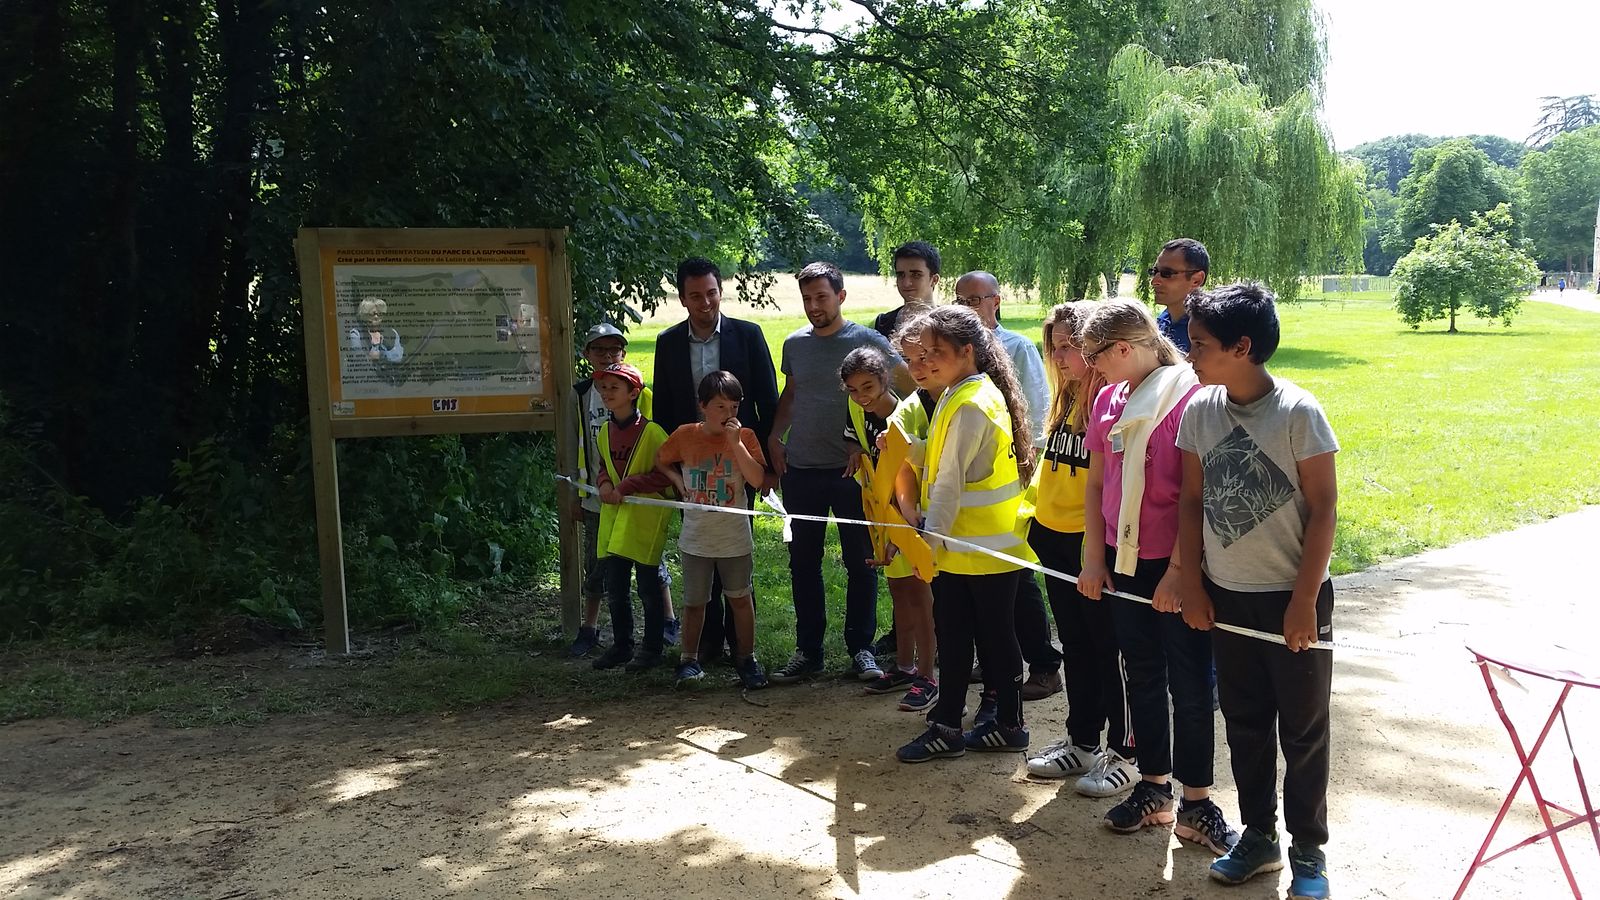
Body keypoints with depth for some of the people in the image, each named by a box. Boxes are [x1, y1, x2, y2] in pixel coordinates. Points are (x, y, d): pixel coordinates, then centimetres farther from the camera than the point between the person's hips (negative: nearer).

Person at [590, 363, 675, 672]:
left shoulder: (651, 431, -14)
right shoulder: (605, 432, 7)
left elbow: (665, 474, -14)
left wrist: (626, 486, -18)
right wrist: (604, 484, -2)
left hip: (646, 518, -6)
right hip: (614, 518, 7)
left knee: (648, 588, 4)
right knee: (614, 588, 12)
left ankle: (651, 649, 17)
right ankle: (621, 646, 28)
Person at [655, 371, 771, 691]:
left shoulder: (744, 436, -7)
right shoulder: (685, 436, -5)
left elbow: (758, 479, -19)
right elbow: (660, 461, 13)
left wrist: (735, 442, -24)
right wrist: (678, 480, -4)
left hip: (735, 538, -1)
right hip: (696, 538, 1)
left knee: (740, 599, 9)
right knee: (694, 602, 9)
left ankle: (746, 659, 23)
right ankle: (689, 659, 24)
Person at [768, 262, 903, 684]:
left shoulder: (869, 342, -5)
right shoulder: (795, 344, 8)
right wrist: (774, 436, 8)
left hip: (852, 470, -4)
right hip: (801, 470, 4)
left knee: (861, 564, 5)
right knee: (803, 563, 9)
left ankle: (861, 648, 17)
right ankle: (807, 650, 19)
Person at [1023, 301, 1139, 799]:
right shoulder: (1066, 401, 11)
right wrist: (1035, 513, 16)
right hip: (1056, 538, 9)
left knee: (1111, 649, 3)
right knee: (1076, 645, 17)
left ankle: (1125, 753, 16)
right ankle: (1082, 742, 30)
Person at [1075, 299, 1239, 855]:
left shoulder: (1190, 395, -15)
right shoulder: (1107, 400, 6)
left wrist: (1179, 570, -17)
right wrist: (1095, 557, 6)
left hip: (1176, 568, -6)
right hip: (1124, 564, 6)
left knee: (1190, 685, 3)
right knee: (1143, 678, 15)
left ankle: (1196, 804, 15)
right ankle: (1153, 788, 28)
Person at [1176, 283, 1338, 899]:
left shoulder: (1298, 412, -16)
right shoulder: (1199, 410, -3)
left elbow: (1323, 508, -12)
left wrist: (1304, 599, -13)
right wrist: (1192, 583, 3)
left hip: (1292, 598, -4)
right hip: (1226, 597, 4)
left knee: (1302, 731, 9)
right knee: (1244, 725, 15)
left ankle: (1308, 850, 25)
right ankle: (1258, 837, 30)